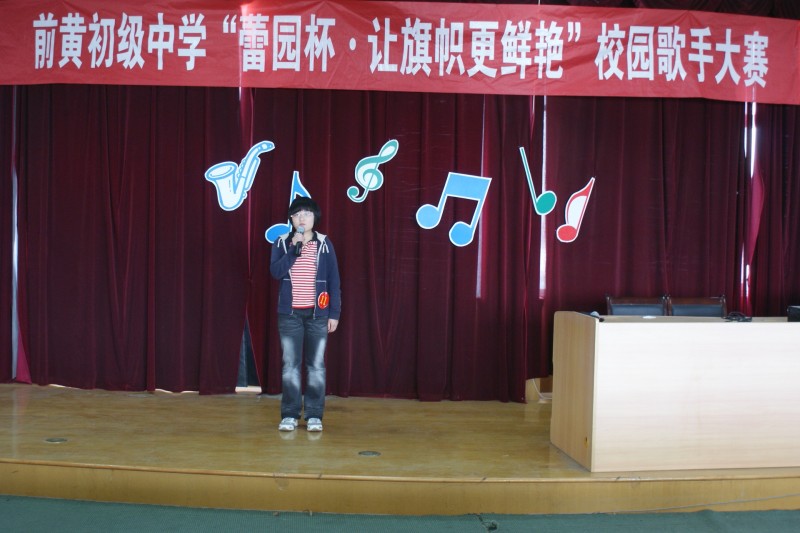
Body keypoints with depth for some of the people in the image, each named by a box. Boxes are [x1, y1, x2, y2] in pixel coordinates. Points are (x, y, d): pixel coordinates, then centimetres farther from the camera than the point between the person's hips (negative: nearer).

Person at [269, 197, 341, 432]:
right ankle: (290, 414, 11)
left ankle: (314, 415, 10)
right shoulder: (282, 243, 3)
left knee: (316, 364, 3)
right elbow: (276, 271, -12)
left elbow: (334, 280, 2)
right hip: (289, 314, 0)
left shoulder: (324, 243, 2)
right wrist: (294, 248, -18)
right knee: (290, 364, 3)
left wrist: (334, 313, -2)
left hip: (317, 314, 0)